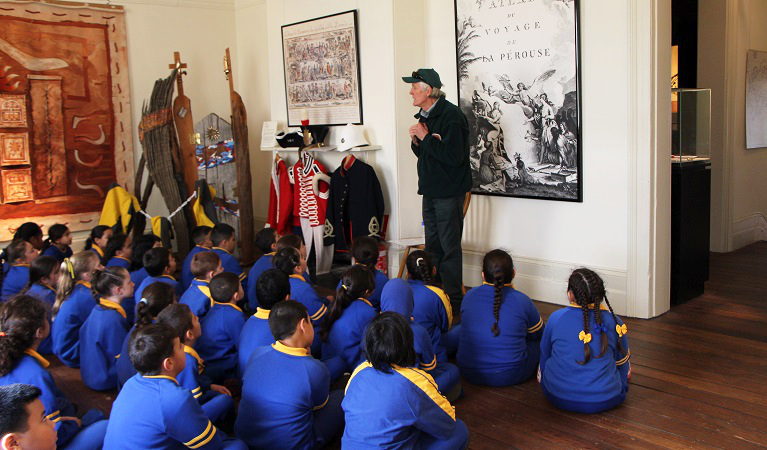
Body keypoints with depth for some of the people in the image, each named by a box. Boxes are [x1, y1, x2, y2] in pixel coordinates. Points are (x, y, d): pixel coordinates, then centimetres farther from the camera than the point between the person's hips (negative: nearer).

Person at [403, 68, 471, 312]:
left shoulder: (451, 115, -17)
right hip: (431, 191, 9)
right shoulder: (425, 115, 13)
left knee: (450, 248, -2)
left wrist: (425, 137, -18)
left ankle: (454, 300, 8)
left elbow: (453, 156, -25)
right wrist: (416, 141, -1)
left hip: (449, 192, -9)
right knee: (433, 246, 15)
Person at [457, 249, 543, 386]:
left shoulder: (469, 296, -3)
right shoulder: (523, 301, -9)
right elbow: (538, 334, 9)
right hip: (511, 377, -1)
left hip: (470, 374, 1)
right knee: (539, 342, 21)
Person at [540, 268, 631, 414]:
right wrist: (620, 389, 27)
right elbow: (621, 362, 8)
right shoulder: (614, 322, -7)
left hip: (558, 398, 0)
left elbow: (544, 355, 7)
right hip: (604, 402, 0)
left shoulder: (556, 318, -8)